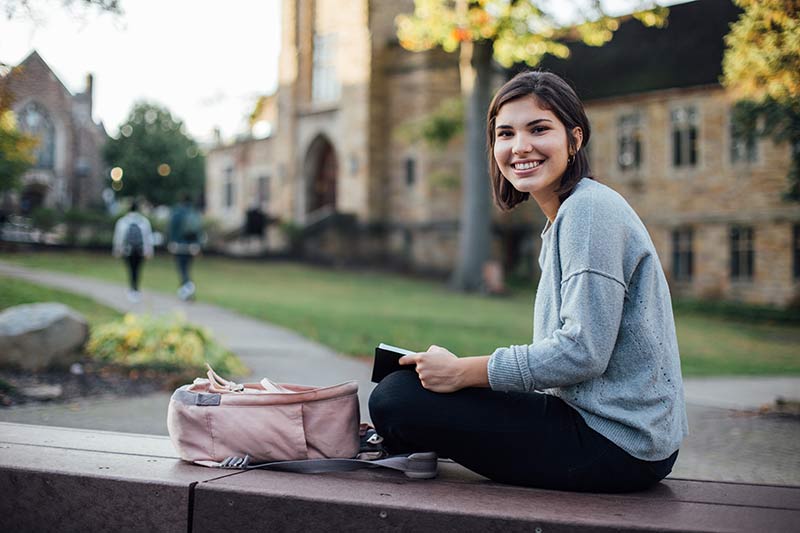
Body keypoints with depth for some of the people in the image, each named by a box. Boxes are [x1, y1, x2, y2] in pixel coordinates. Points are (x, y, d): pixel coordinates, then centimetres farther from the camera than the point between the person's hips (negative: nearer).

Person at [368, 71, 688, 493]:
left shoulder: (590, 209, -15)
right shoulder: (567, 217, 15)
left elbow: (583, 352, -22)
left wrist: (465, 371, -16)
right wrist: (466, 368, 8)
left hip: (616, 441, -10)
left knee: (396, 398, -14)